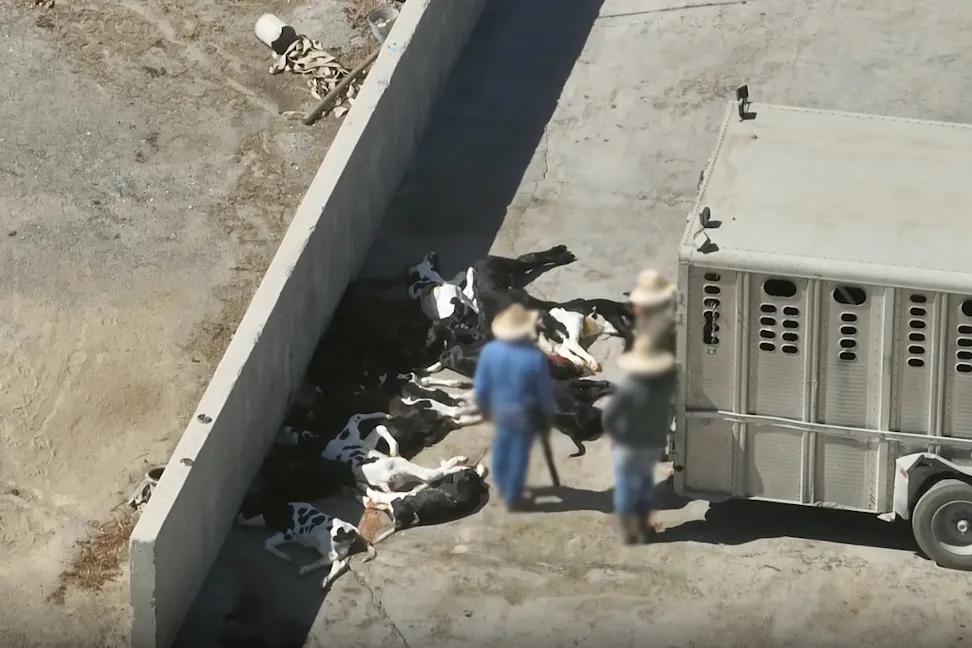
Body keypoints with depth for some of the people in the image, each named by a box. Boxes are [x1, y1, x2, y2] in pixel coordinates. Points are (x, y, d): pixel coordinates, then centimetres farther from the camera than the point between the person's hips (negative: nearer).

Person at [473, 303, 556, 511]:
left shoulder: (490, 351, -19)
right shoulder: (535, 357, -27)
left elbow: (481, 386, -7)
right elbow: (545, 391, -15)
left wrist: (484, 407, 13)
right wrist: (548, 416, 2)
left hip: (500, 408, 3)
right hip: (526, 413, -3)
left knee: (502, 445, 28)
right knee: (519, 453, 12)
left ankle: (503, 485, 46)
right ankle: (512, 498, 25)